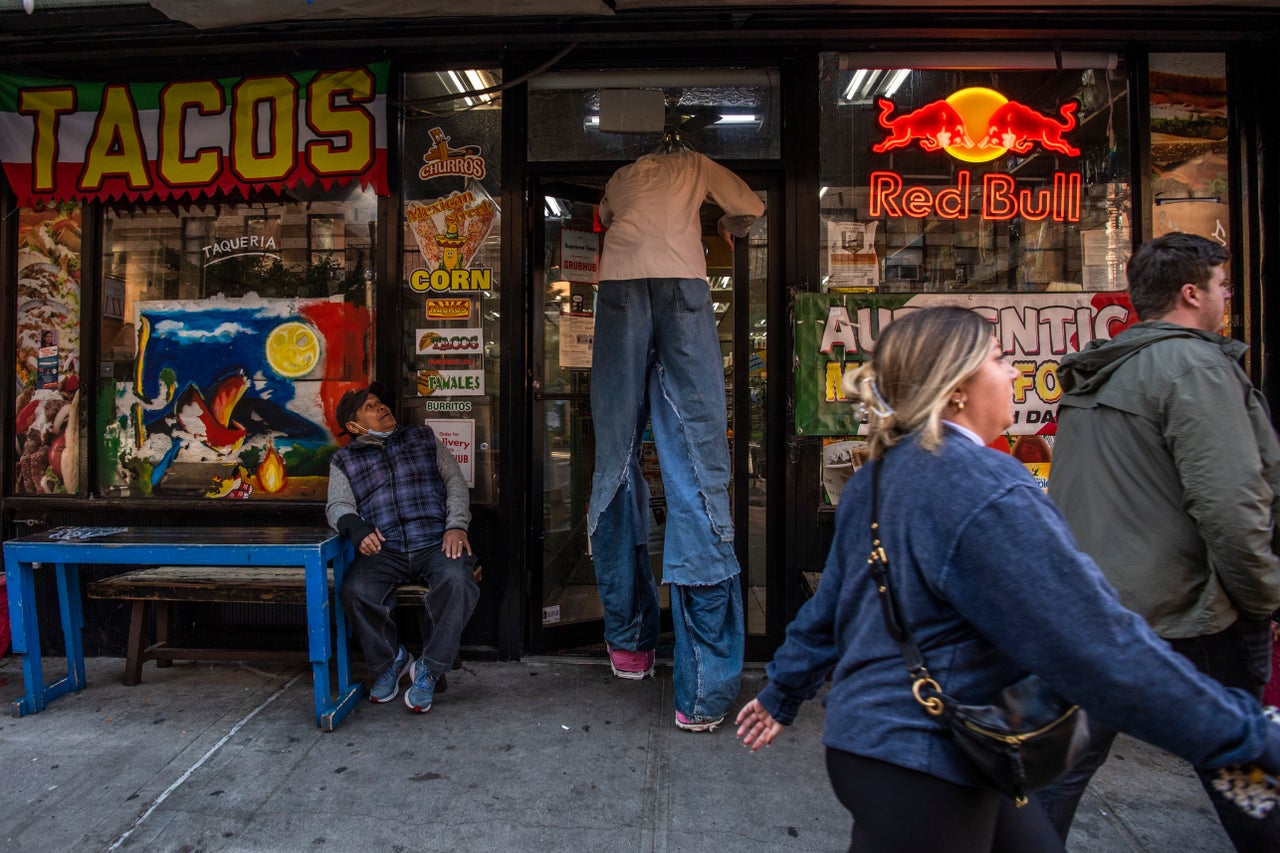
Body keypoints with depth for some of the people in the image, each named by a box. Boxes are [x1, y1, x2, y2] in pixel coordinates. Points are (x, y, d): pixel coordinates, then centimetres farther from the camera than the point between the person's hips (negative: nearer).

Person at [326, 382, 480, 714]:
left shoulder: (423, 438, 19)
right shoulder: (344, 460, 20)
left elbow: (455, 481, 12)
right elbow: (338, 505, 8)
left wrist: (456, 525, -5)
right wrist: (356, 528, -17)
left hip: (435, 543, -1)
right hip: (383, 550, 1)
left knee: (457, 581, -33)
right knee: (355, 591, -30)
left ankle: (429, 669, -13)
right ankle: (389, 661, -1)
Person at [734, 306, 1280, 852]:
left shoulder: (873, 479, 6)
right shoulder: (985, 488, -23)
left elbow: (828, 606, 14)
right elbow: (1099, 645, -22)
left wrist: (783, 694, 25)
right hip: (918, 766, -9)